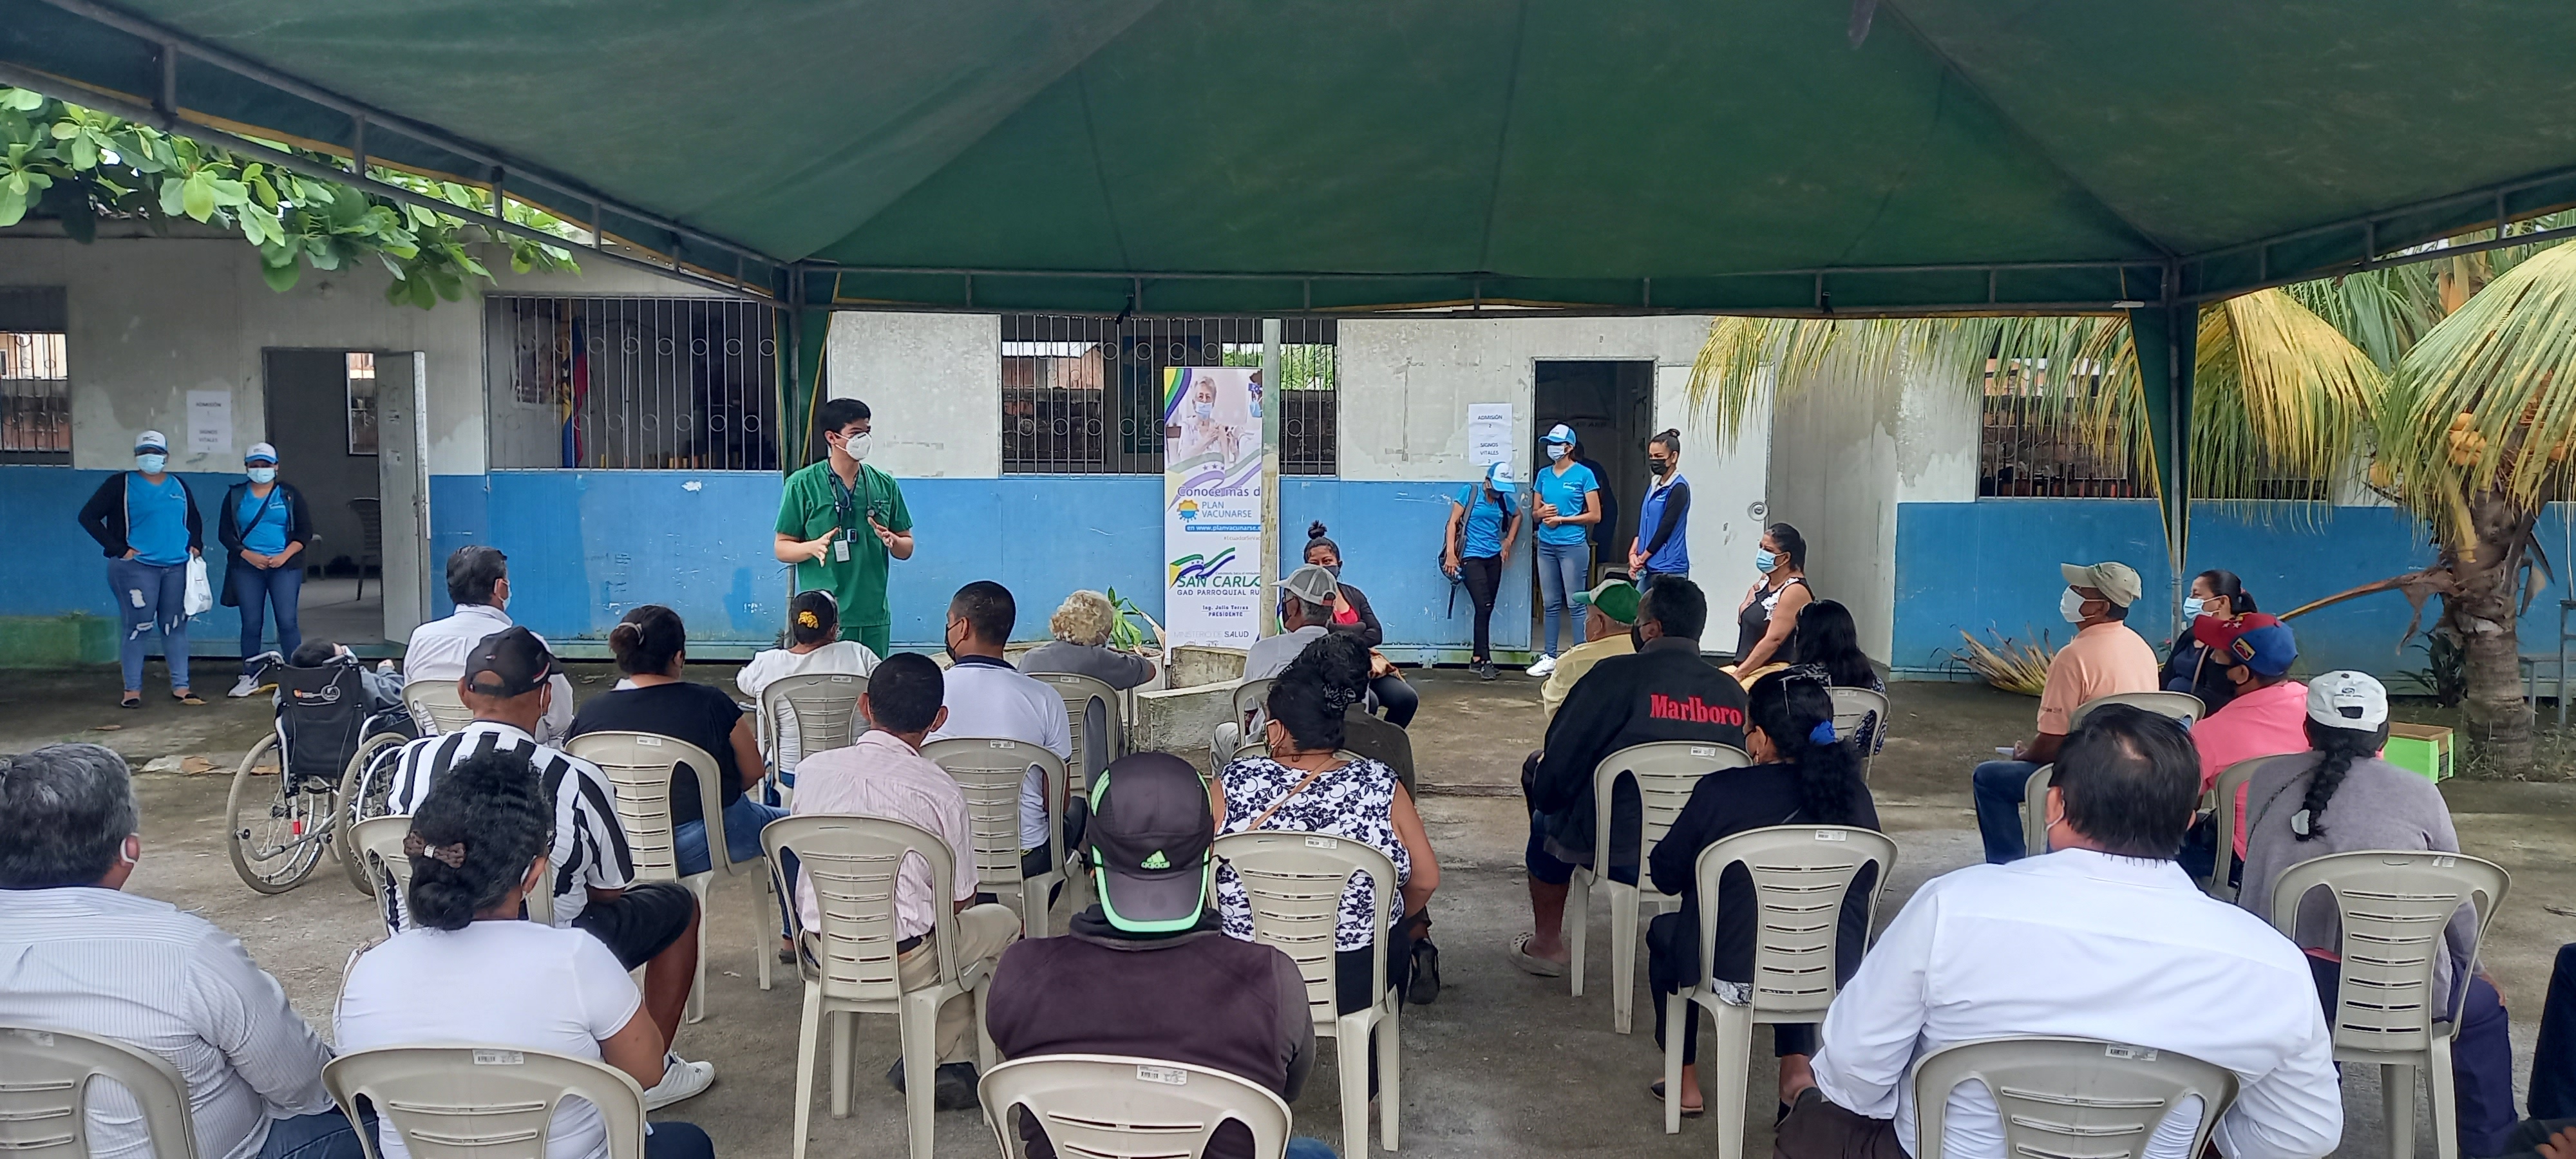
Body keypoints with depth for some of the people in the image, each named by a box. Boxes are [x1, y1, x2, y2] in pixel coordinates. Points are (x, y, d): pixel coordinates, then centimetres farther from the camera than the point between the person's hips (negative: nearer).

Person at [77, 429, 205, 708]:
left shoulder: (179, 486, 15)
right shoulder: (122, 484, 0)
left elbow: (194, 519, 29)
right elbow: (88, 516, -4)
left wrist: (196, 545, 12)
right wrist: (118, 548, -9)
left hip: (177, 567, 4)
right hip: (137, 567, -4)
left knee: (175, 627, 6)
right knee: (138, 628, -4)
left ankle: (180, 688, 11)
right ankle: (132, 691, 3)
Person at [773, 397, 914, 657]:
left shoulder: (884, 484, 9)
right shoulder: (802, 485, 0)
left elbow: (906, 548, 14)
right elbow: (782, 548, 2)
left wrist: (892, 541, -9)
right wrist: (814, 547, -17)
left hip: (874, 618, 3)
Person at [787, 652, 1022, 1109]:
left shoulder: (812, 769, -5)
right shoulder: (940, 791, -16)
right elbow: (960, 900, -6)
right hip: (904, 964, -5)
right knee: (1001, 921, 22)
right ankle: (950, 1062, 22)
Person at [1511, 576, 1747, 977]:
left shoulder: (1617, 675, -16)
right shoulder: (1734, 692, -2)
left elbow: (1559, 767, -13)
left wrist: (1545, 793, 9)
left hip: (1620, 853, -5)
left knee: (1548, 821, 28)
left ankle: (1547, 944, 37)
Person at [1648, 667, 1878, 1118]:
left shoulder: (1722, 791, -19)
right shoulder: (1854, 795, -7)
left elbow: (1665, 874, -6)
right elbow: (1865, 880, 9)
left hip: (1739, 974, -4)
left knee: (1664, 930, 28)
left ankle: (1686, 1083, 35)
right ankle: (1796, 1067, 28)